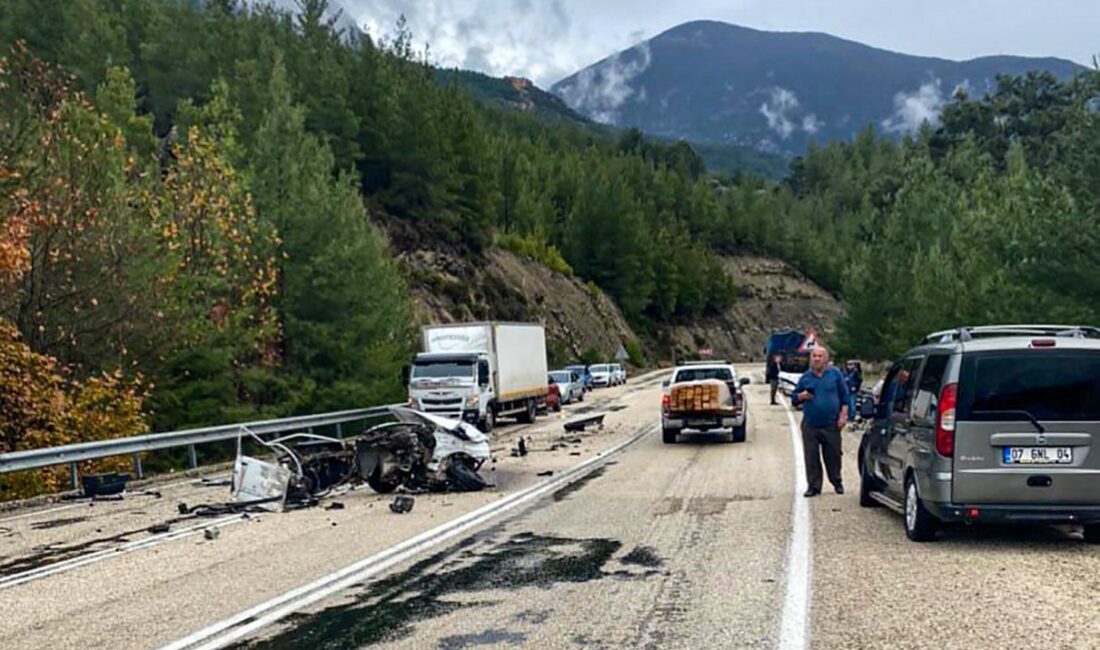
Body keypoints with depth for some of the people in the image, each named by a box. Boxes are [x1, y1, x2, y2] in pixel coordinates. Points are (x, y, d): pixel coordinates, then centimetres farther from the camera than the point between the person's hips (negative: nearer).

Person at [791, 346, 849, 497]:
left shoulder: (835, 374, 5)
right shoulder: (806, 377, 8)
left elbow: (844, 397, 4)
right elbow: (794, 398, 13)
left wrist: (843, 416, -5)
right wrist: (802, 396, -9)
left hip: (831, 425, -1)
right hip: (810, 426, 1)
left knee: (833, 456, 6)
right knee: (811, 458, 0)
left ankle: (837, 482, 25)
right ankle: (813, 486, 7)